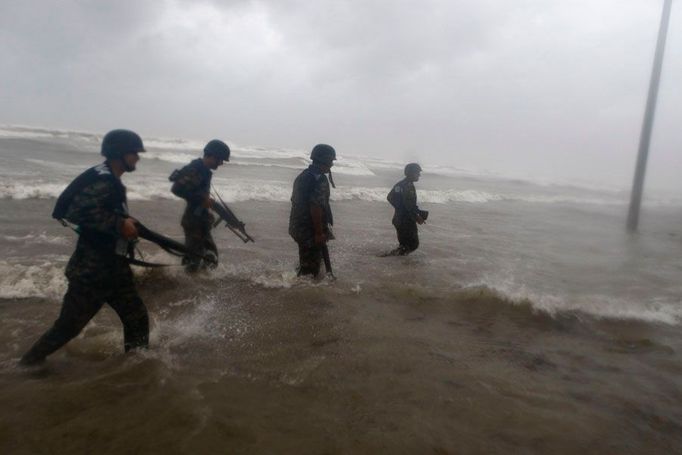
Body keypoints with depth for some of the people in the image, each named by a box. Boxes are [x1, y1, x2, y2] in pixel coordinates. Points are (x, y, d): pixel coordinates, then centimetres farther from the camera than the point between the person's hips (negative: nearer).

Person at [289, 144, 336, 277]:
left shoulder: (303, 175, 12)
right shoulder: (320, 180, -19)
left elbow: (294, 199, 18)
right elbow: (316, 207, -25)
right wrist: (320, 232, -20)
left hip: (298, 227, 10)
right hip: (311, 231, -9)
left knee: (305, 261, 22)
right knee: (311, 266, 1)